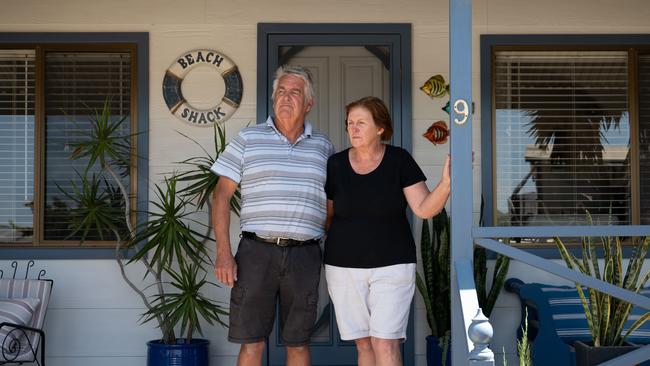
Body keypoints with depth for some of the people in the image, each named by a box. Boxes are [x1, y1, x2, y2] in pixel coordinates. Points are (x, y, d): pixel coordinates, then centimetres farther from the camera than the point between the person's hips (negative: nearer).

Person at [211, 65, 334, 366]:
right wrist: (223, 252, -7)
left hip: (304, 254, 2)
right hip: (257, 251, -1)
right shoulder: (248, 140, 4)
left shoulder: (323, 147, 11)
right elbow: (221, 195, 2)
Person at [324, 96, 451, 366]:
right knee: (364, 344, 7)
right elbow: (327, 214, 9)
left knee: (385, 344, -10)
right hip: (345, 267, 2)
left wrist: (446, 182, -29)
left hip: (391, 266, -2)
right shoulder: (336, 164, -1)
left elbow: (425, 209, -13)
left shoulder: (399, 160, -7)